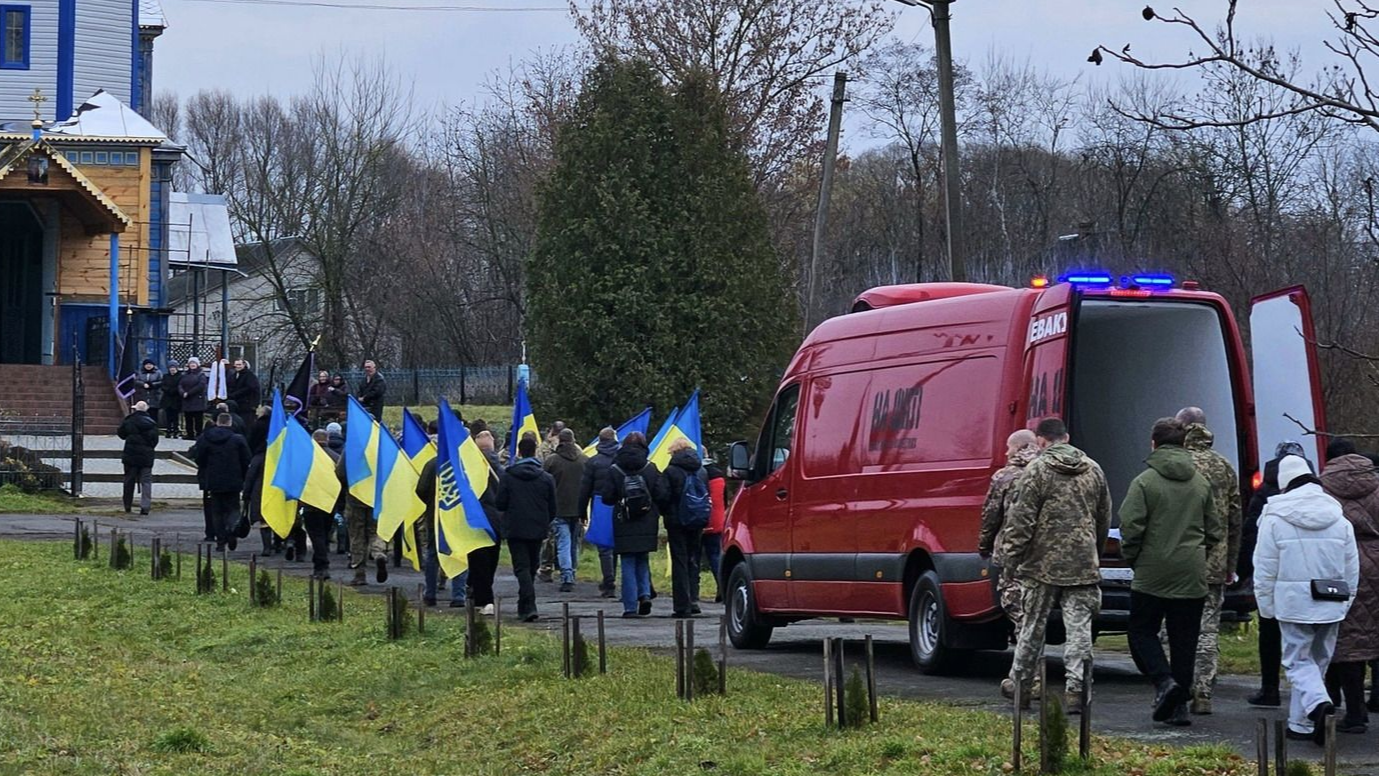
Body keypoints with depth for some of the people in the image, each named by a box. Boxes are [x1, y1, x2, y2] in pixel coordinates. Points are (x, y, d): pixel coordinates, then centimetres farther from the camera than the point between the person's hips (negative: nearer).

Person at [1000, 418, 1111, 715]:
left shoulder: (1037, 470, -7)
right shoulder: (1093, 470, 10)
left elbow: (1021, 519, -10)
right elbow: (1104, 518, 17)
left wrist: (1012, 556, -3)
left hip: (1044, 563, -3)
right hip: (1083, 565, 3)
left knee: (1033, 626, 10)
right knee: (1079, 629, 1)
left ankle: (1020, 683, 23)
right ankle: (1076, 688, -8)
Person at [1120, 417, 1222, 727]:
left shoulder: (1145, 481, -8)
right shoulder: (1201, 483, 7)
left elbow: (1131, 527, -12)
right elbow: (1214, 530, 11)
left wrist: (1132, 559, 4)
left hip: (1152, 574, -4)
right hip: (1192, 576, 4)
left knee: (1141, 631, 9)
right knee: (1184, 639, 9)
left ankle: (1164, 681, -13)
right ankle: (1179, 705, 7)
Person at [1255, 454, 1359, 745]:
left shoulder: (1275, 518, -5)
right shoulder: (1339, 519, 6)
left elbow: (1265, 567, -4)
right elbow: (1352, 568, 10)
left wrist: (1266, 604, 5)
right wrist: (1345, 600, 19)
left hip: (1294, 603, -4)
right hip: (1331, 605, 4)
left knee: (1299, 661, 0)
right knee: (1318, 660, 13)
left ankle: (1318, 703, -28)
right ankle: (1302, 724, 17)